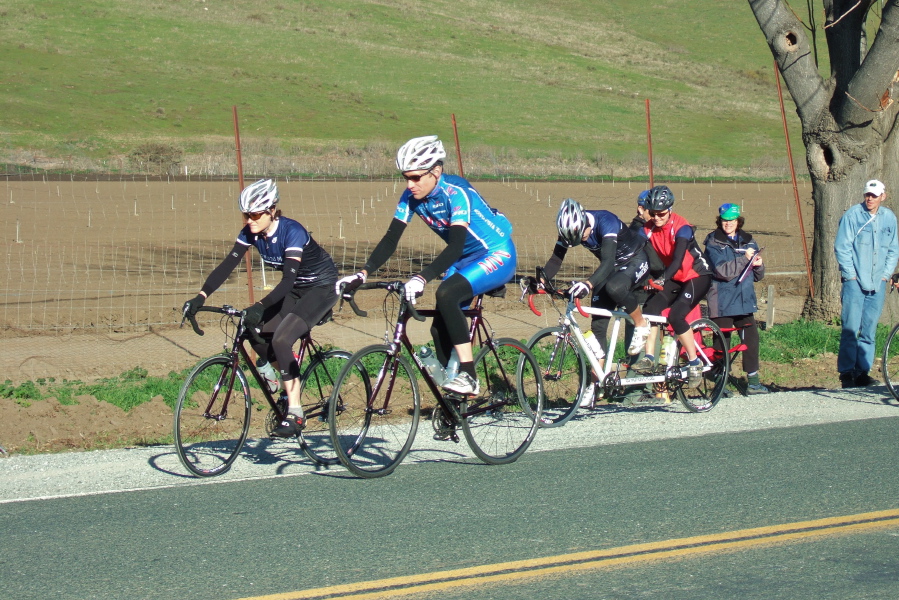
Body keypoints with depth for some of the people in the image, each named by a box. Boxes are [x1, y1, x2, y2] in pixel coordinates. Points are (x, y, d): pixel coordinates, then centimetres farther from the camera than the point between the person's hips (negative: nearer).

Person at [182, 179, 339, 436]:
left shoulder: (292, 231, -29)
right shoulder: (251, 233, -10)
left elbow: (288, 279, -38)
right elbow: (227, 265, -14)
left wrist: (260, 307, -50)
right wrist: (201, 296, -27)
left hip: (321, 287, -7)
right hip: (295, 289, 7)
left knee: (281, 340, -24)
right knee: (256, 332, -15)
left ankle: (295, 414, -20)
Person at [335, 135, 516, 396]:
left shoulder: (455, 193, -28)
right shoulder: (411, 197, -8)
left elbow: (455, 246, -38)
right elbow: (390, 240, -8)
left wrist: (422, 278, -50)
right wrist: (362, 274, -23)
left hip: (498, 255, -8)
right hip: (466, 259, 8)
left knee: (446, 293, -31)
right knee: (440, 328, -1)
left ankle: (469, 375, -27)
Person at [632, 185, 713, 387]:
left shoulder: (681, 228, -24)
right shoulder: (648, 229, -7)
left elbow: (677, 259, -35)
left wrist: (662, 279, -51)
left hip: (697, 277, -6)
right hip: (675, 279, 6)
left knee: (675, 315, -24)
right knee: (650, 308, -16)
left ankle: (695, 364, -11)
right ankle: (649, 359, -11)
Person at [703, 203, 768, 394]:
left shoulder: (748, 241, 13)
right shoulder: (713, 243, -3)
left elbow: (757, 276, 18)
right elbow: (723, 271, -17)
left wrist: (758, 265, -3)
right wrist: (744, 259, -19)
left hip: (745, 300, 5)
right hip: (722, 302, -5)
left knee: (751, 337, 0)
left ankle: (752, 381, 7)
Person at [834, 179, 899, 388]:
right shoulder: (852, 215, -5)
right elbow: (841, 247, -3)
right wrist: (850, 274, -7)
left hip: (877, 284, 4)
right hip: (855, 282, -4)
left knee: (869, 331, 6)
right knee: (850, 328, -7)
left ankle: (862, 372, 12)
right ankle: (846, 372, -1)